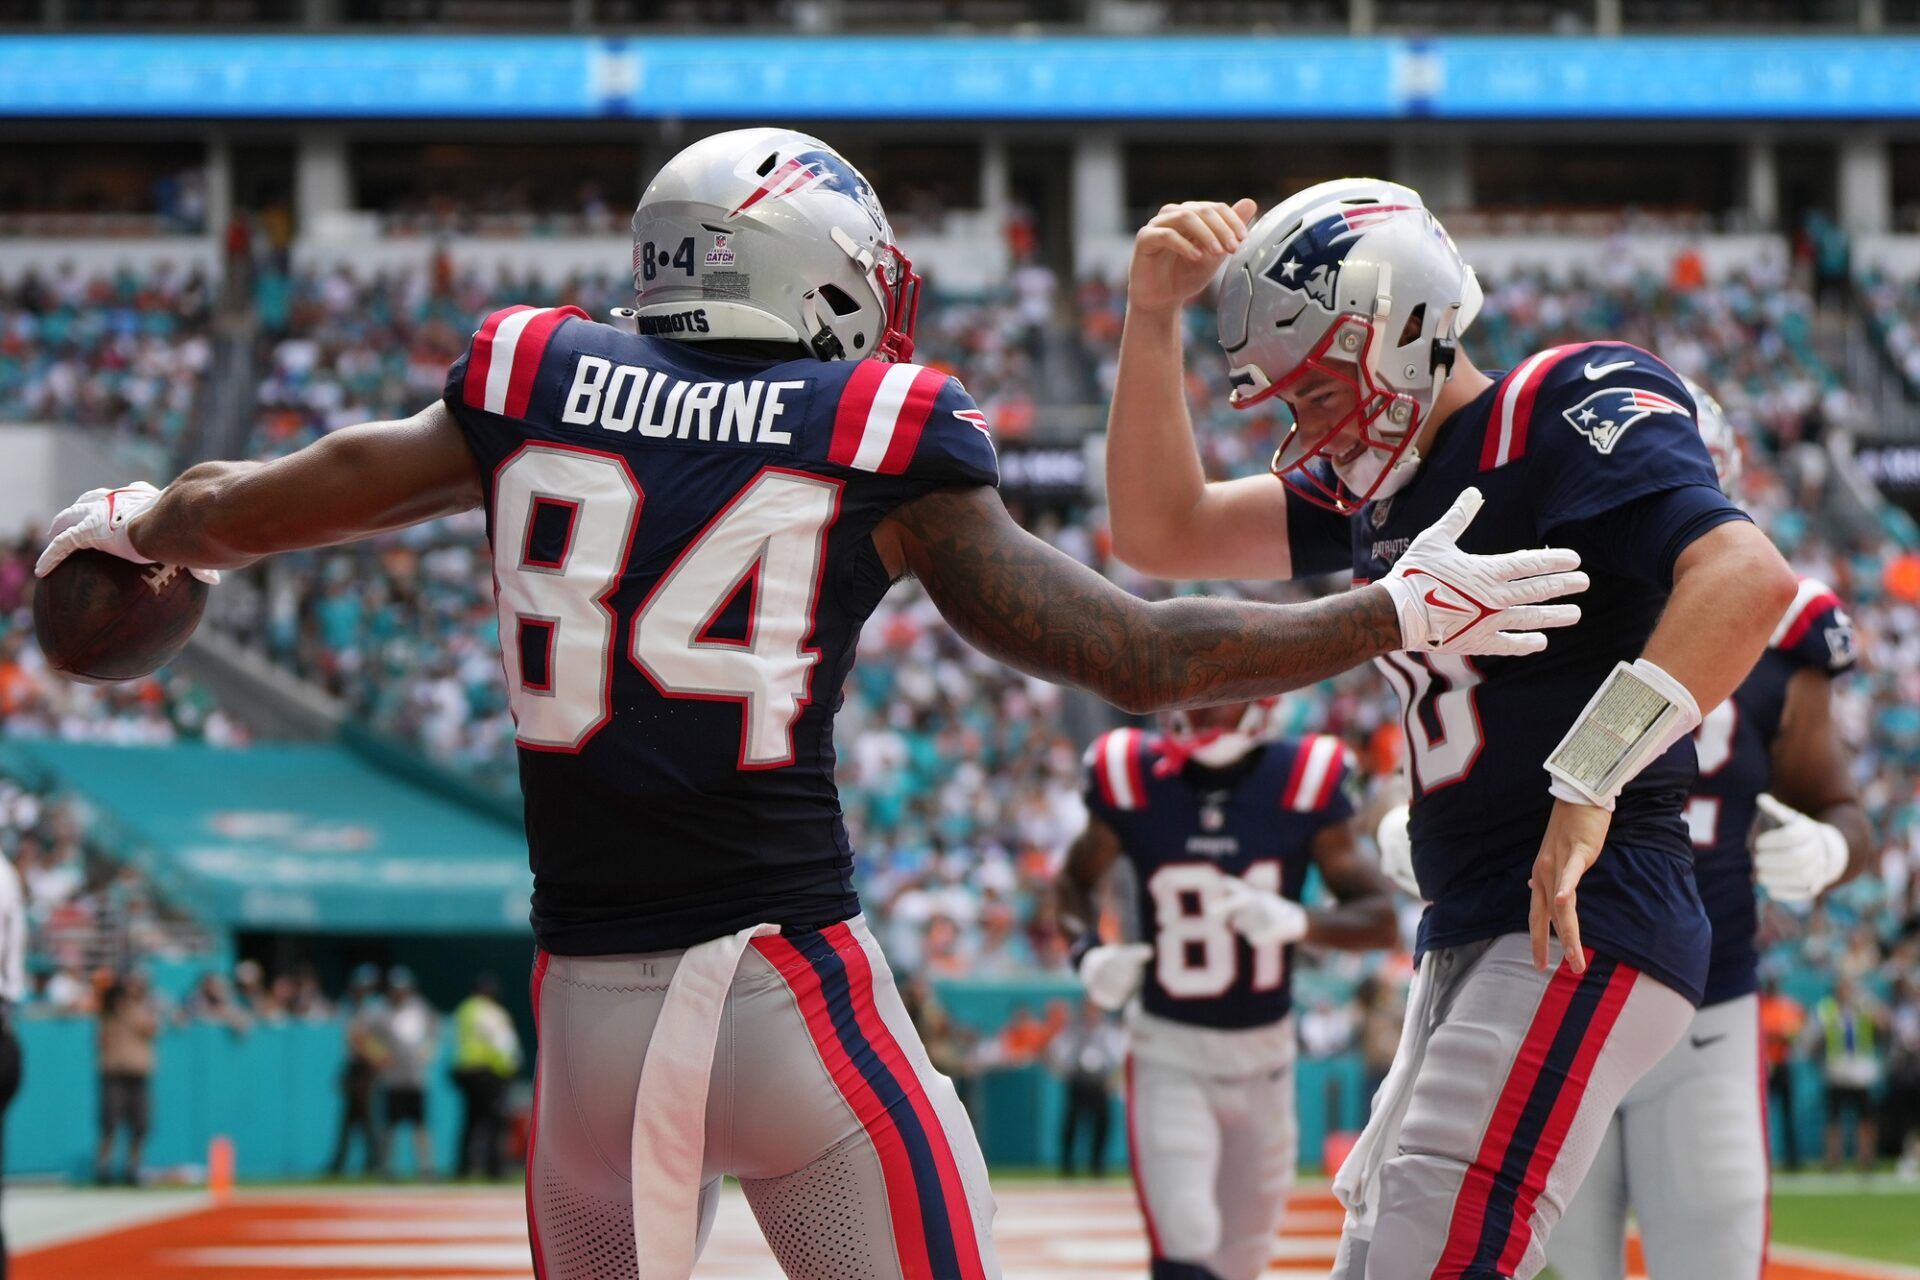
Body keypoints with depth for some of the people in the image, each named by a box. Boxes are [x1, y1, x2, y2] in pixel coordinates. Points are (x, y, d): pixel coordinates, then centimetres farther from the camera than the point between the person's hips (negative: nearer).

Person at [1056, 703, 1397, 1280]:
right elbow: (1075, 881, 9)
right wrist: (1088, 953, -13)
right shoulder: (1132, 779, -9)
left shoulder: (1303, 783, -10)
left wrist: (1296, 922, -29)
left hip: (1264, 1055, 2)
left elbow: (1382, 919, -8)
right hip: (1169, 1052, -2)